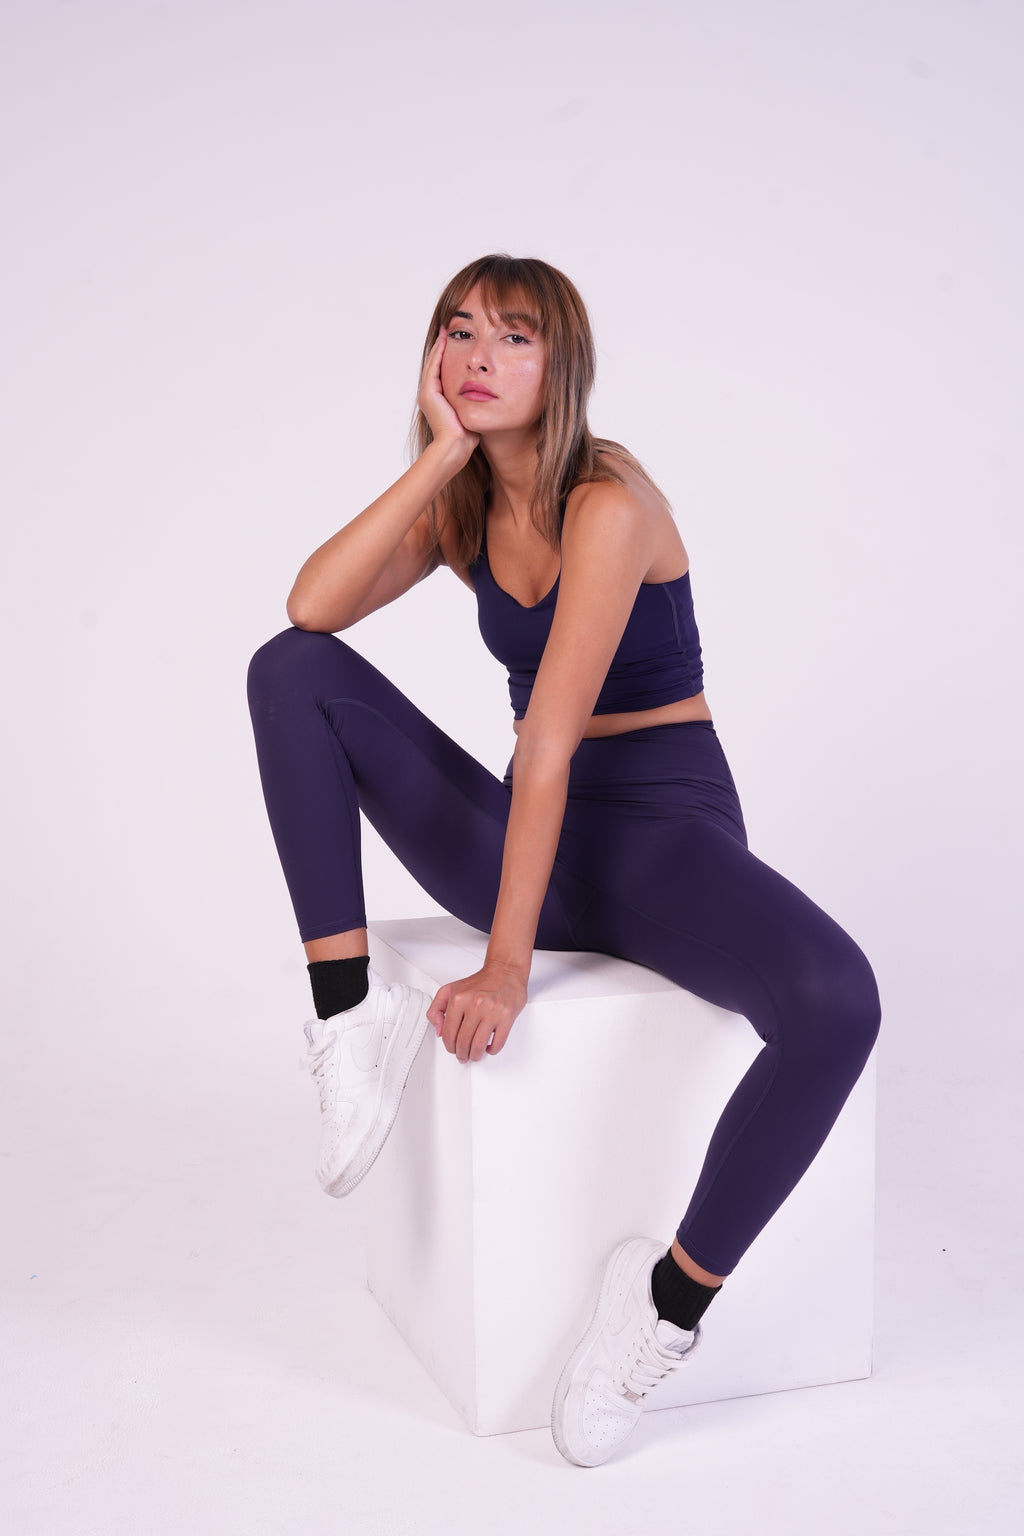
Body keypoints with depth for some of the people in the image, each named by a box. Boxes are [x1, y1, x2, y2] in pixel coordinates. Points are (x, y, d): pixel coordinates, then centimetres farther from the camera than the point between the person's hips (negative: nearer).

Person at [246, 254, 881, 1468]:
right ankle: (352, 1015, -15)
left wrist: (507, 965, -26)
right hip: (536, 831, 6)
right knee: (289, 671, -9)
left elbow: (548, 739, -24)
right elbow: (313, 607, -11)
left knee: (836, 1004, -37)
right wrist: (441, 457, -13)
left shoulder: (608, 502, -16)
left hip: (665, 832, -5)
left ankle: (668, 1301, -15)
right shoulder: (462, 505, 6)